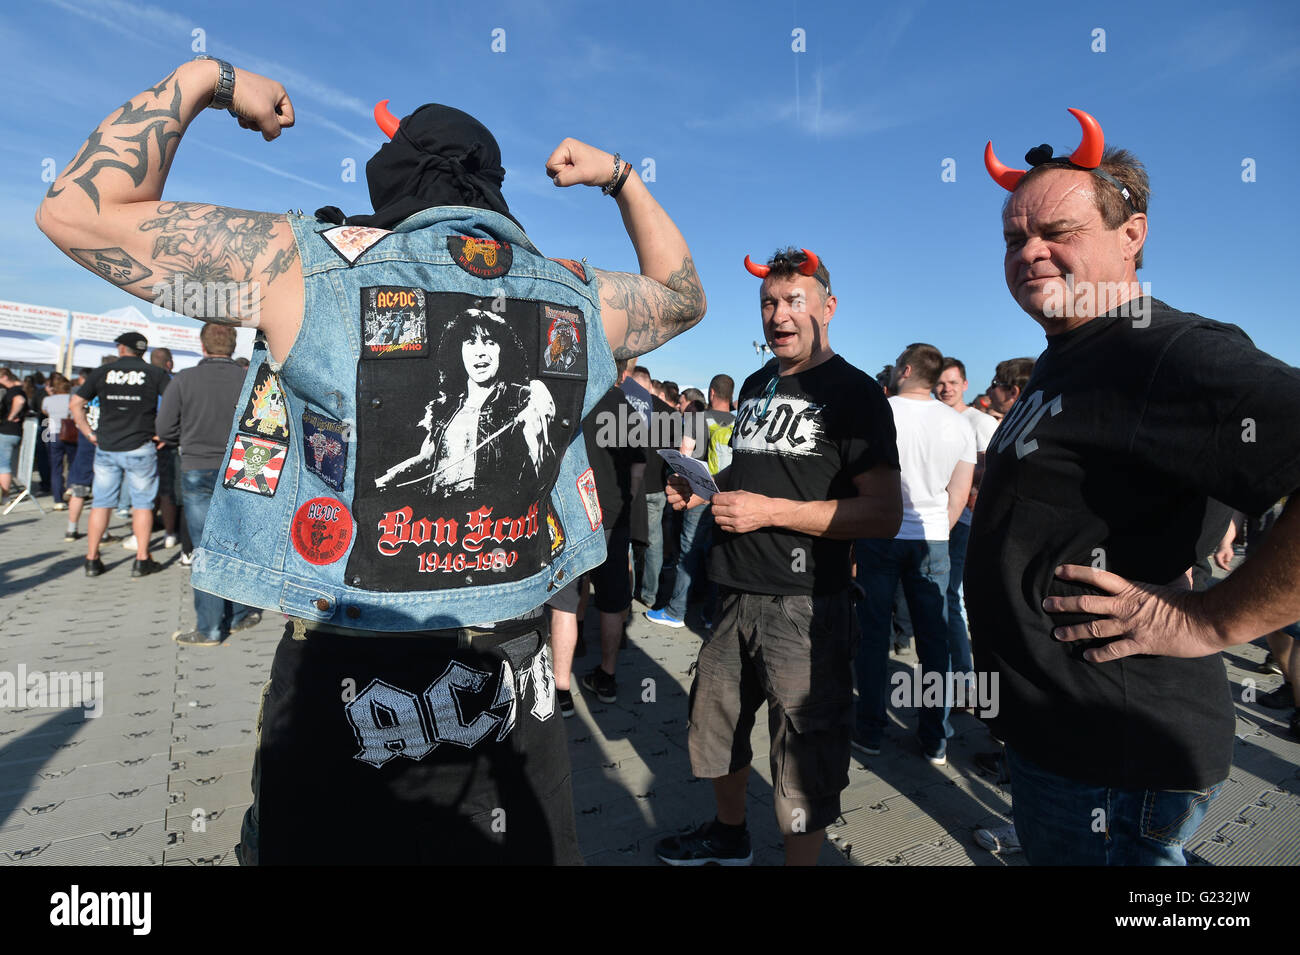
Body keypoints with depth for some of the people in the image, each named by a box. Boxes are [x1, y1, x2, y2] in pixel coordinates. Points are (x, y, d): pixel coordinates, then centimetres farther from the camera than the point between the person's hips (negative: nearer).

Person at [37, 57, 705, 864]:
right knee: (520, 842, 24)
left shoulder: (315, 264, -8)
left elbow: (78, 209, 1)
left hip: (343, 686, -2)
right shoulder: (578, 296, 1)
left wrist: (202, 78, 10)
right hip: (516, 683, 3)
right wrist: (621, 177, 26)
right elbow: (684, 297, 21)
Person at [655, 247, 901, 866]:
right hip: (737, 595, 8)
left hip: (806, 606, -7)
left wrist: (771, 511, -22)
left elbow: (884, 514, -17)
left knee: (804, 757, 5)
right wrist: (704, 489, 6)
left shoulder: (852, 393, -9)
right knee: (715, 722, 22)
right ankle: (729, 834, 46)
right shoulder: (756, 386, 14)